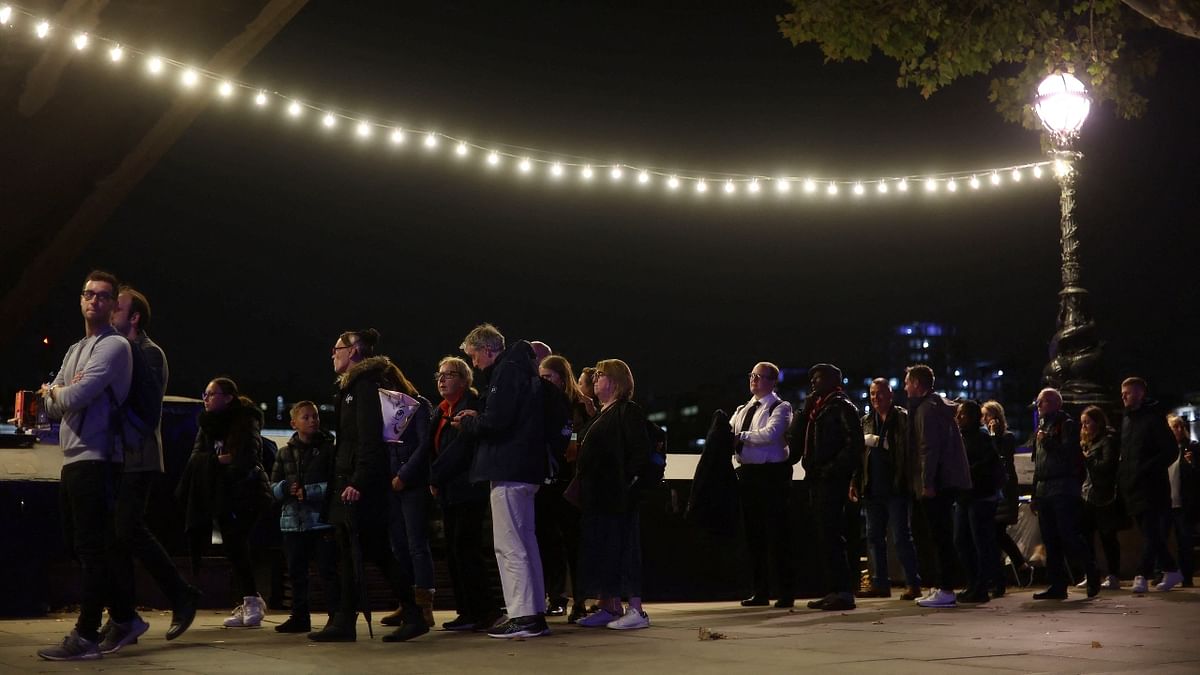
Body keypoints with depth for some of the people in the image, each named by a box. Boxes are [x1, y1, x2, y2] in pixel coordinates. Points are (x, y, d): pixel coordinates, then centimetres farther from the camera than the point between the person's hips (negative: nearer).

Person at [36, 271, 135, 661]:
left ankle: (86, 636, -6)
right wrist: (58, 393, -6)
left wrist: (54, 391, 3)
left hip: (96, 459, -10)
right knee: (78, 544, 13)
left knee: (91, 547, -8)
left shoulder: (114, 347, -8)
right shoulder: (75, 350, 21)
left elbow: (74, 398, -19)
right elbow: (52, 407, 16)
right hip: (72, 458, 10)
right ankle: (125, 618, 21)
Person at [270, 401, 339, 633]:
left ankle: (336, 616, 0)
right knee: (296, 572, 10)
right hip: (293, 520, 5)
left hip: (322, 520, -4)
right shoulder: (285, 453, 12)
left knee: (328, 570, -4)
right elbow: (273, 487, 12)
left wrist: (309, 491, -15)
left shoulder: (329, 449, 0)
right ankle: (300, 617, 20)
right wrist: (285, 488, -9)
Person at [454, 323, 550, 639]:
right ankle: (533, 615, 17)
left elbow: (495, 422, -21)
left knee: (509, 546, -8)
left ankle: (523, 616, -8)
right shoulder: (521, 369, 19)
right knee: (524, 543, 13)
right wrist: (476, 419, 12)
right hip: (524, 469, 10)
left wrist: (467, 423, -3)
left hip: (508, 470, -10)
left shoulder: (507, 372, -12)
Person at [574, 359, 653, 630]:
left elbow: (641, 453, -16)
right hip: (598, 495, 10)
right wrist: (584, 489, 14)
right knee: (599, 549, 10)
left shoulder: (629, 412, -9)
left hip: (617, 495, -10)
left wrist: (627, 481, -19)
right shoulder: (602, 414, 20)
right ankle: (610, 607, 17)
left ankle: (636, 610, -4)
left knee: (622, 548, -8)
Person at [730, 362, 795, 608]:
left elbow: (771, 433, -21)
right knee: (752, 534, 9)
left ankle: (786, 592, 4)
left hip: (771, 474, -7)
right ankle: (760, 592, 18)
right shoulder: (743, 410, 19)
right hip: (747, 474, 7)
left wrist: (742, 436, -17)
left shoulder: (780, 408, -4)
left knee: (777, 534, -4)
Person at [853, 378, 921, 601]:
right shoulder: (866, 421, 14)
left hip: (897, 488, -6)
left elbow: (910, 449, -7)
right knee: (875, 537, 8)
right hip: (873, 489, 6)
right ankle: (880, 584, 14)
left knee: (901, 537, -5)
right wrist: (855, 483, 10)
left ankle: (914, 584, 0)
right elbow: (859, 453, 15)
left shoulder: (903, 418, -2)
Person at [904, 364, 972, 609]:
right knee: (942, 536, 14)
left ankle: (945, 591, -9)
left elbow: (929, 448, -19)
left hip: (938, 481, -10)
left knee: (941, 536, -9)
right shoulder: (941, 404, 20)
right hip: (949, 480, 10)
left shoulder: (926, 408, -10)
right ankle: (940, 586, 19)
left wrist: (927, 483, -21)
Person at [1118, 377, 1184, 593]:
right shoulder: (1126, 420, 16)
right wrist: (1122, 475, 10)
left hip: (1151, 487, -8)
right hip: (1133, 487, 8)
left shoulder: (1154, 418, -6)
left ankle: (1142, 575, -12)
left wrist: (1145, 469, -17)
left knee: (1151, 532, -9)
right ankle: (1171, 571, 20)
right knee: (1152, 533, 11)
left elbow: (1171, 451, -10)